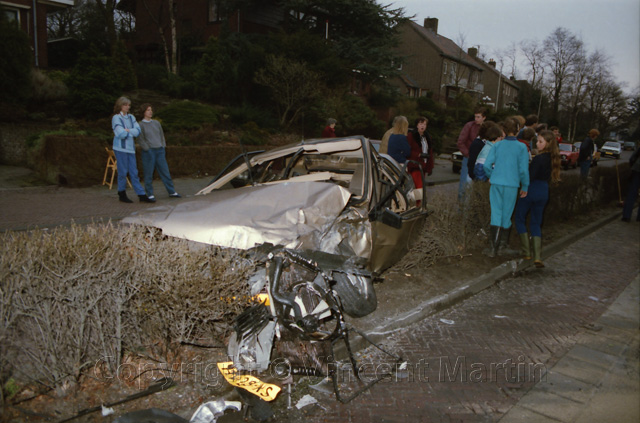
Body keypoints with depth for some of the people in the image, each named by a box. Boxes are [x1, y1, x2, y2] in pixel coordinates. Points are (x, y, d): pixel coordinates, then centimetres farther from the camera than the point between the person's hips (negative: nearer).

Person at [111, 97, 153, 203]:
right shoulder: (116, 118, -4)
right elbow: (121, 134, -14)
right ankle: (122, 194, 12)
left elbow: (137, 130, 1)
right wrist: (131, 132, 0)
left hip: (130, 147, 5)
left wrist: (127, 130, -13)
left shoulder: (131, 117, 13)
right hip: (120, 148, -5)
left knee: (134, 172, 5)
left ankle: (141, 195, 4)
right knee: (123, 172, 0)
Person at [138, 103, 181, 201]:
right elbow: (140, 140, -5)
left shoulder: (156, 123, 13)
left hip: (160, 151, 5)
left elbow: (162, 135, 17)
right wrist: (148, 150, -11)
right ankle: (150, 194, 6)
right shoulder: (141, 125, -2)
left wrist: (163, 147, 7)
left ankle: (172, 192, 14)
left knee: (165, 172, 7)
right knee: (148, 174, -1)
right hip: (149, 152, -5)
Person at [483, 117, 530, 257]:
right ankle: (503, 245, 27)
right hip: (512, 185, -1)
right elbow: (523, 169, -5)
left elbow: (487, 165, -2)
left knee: (496, 213, 3)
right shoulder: (521, 147, -3)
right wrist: (525, 186, 6)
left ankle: (493, 248, -4)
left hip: (496, 183, 1)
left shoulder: (497, 145, 3)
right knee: (507, 214, 11)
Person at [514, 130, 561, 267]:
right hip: (544, 192, 7)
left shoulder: (539, 158, -18)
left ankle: (526, 252, 10)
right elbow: (548, 176, 13)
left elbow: (530, 177, -20)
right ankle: (537, 256, 4)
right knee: (536, 223, 12)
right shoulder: (553, 158, 6)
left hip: (532, 190, -7)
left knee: (520, 219, 10)